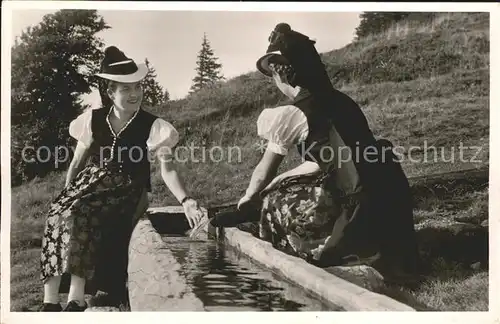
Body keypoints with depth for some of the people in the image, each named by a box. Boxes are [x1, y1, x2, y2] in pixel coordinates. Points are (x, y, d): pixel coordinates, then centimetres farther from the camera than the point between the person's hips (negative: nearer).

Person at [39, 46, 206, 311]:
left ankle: (76, 299, -28)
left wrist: (185, 201, -30)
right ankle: (50, 301, -24)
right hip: (90, 183, 3)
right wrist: (66, 195, 1)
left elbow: (167, 169, -14)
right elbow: (77, 162, 13)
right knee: (59, 214, -28)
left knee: (81, 216, -32)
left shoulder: (153, 126, -5)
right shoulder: (93, 119, 5)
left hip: (126, 190, -3)